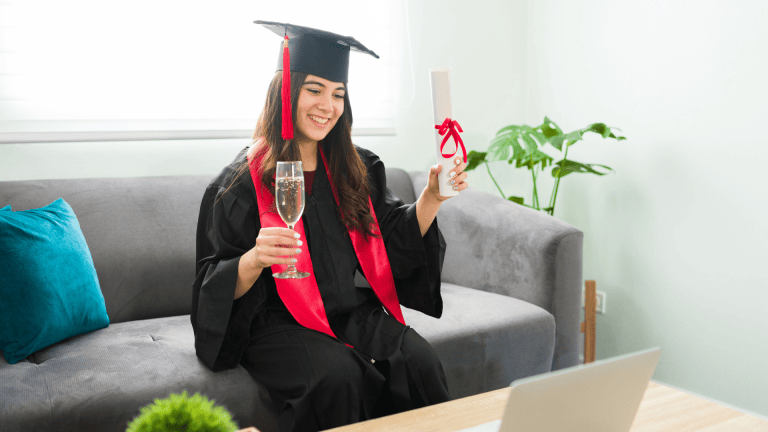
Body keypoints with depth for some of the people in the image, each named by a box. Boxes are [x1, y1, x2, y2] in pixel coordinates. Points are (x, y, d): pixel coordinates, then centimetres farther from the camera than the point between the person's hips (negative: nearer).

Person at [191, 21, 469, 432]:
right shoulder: (242, 180, -6)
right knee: (337, 375, -31)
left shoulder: (357, 170, 9)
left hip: (351, 311, 4)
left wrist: (431, 197, -8)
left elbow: (398, 241, 8)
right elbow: (218, 288, -8)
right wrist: (255, 259, -29)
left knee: (418, 360, -22)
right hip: (278, 322, -4)